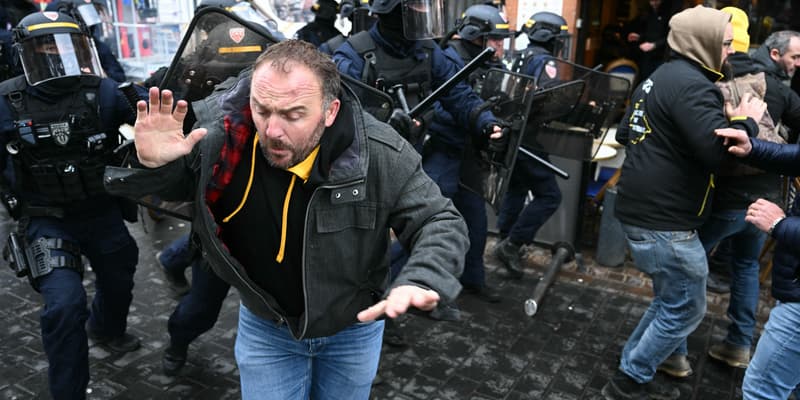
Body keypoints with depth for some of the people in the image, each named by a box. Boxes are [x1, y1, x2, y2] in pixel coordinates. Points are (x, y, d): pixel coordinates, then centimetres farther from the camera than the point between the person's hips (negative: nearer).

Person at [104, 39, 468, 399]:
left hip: (353, 329, 0)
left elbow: (442, 224, -21)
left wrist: (419, 283, -43)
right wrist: (151, 164, -33)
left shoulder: (381, 155, -29)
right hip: (265, 328, 1)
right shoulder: (219, 141, -23)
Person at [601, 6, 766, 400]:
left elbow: (624, 134, 25)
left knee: (671, 300, 22)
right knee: (686, 309, 4)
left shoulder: (661, 77, 15)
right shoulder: (691, 85, -17)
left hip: (643, 209, 10)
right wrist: (745, 122, -9)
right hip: (664, 220, -10)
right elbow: (716, 150, -26)